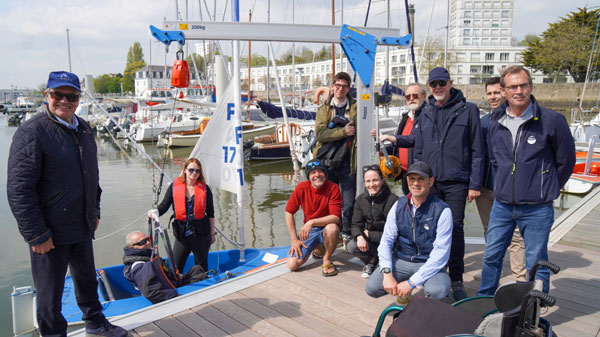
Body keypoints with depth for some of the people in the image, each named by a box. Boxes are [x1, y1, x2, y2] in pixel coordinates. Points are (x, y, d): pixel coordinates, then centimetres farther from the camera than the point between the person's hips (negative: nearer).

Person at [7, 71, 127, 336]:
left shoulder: (84, 130, 8)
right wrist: (36, 234, -19)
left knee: (87, 278, 24)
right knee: (50, 294, 7)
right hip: (49, 233, -7)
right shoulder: (32, 131, -16)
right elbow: (19, 189, -19)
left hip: (83, 228, 8)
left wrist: (94, 211, 17)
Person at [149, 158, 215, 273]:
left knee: (202, 267, 13)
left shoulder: (204, 188, 0)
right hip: (181, 233, 1)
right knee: (175, 267, 4)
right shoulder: (174, 186, 0)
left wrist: (212, 233, 8)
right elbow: (164, 205, -1)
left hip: (201, 233, 0)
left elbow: (210, 213, 6)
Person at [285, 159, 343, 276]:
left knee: (332, 228, -40)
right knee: (292, 265, -11)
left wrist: (312, 222, -35)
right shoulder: (302, 188, -10)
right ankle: (316, 248, 20)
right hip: (308, 230, 3)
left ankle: (327, 259, -10)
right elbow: (289, 212, -4)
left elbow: (335, 217, -24)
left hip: (326, 228, -3)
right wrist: (294, 239, -7)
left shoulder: (333, 188, -18)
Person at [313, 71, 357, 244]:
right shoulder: (323, 109, 10)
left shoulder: (356, 107, 8)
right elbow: (320, 133, -4)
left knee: (349, 203, 0)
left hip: (347, 163, -1)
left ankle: (347, 233, 18)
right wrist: (343, 131, -13)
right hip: (326, 162, 1)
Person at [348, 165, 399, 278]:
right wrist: (359, 236, -25)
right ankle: (372, 261, 9)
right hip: (369, 240, 5)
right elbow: (355, 224, -2)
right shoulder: (361, 199, -1)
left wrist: (369, 235, -15)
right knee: (352, 246, -22)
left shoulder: (393, 200, -17)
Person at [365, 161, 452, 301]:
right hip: (401, 261, 3)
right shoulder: (399, 205, 0)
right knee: (372, 287, -18)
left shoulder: (442, 210, -13)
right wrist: (387, 274, -17)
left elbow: (441, 253, -17)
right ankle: (402, 289, 13)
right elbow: (386, 241, -1)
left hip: (429, 264, -3)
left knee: (438, 292, -34)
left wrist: (411, 282, -22)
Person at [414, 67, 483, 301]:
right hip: (429, 182, 4)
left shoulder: (467, 110, 0)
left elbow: (477, 151, -2)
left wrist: (474, 184, -6)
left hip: (456, 182, -3)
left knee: (455, 230, 1)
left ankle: (456, 281, 13)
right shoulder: (426, 113, 12)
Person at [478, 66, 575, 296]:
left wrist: (547, 189, 9)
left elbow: (566, 161, 3)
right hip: (502, 205, 4)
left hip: (537, 209, -4)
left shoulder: (551, 120, -9)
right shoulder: (495, 123, 4)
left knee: (536, 264, 7)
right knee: (491, 256, 13)